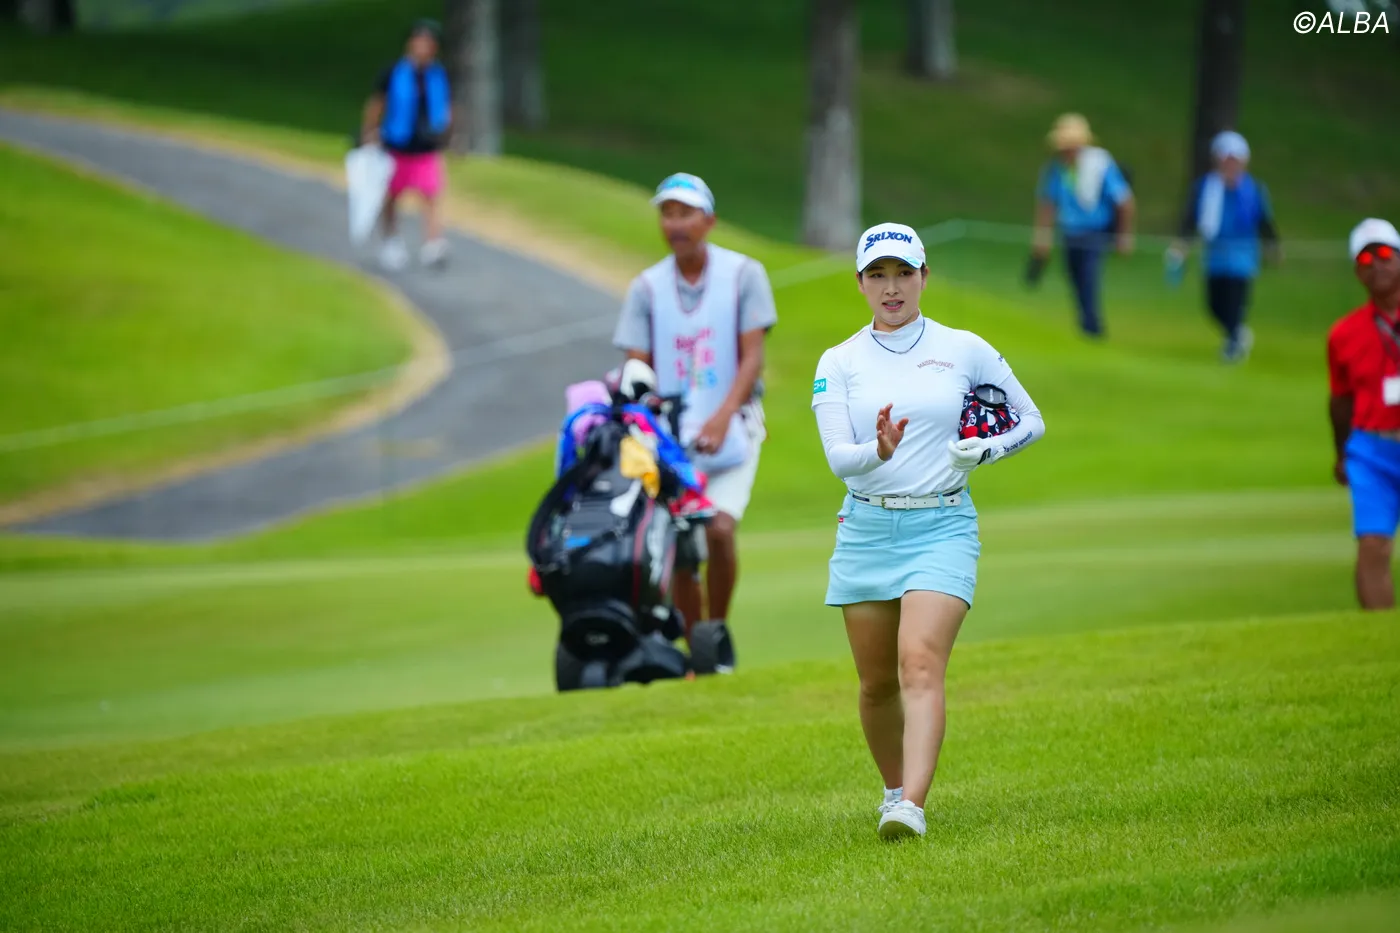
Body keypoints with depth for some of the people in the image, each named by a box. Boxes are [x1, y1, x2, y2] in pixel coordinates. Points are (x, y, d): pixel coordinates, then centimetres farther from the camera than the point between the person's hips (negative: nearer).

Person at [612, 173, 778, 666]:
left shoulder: (744, 274, -3)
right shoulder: (646, 287, 2)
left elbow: (752, 357, -8)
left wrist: (722, 418, -23)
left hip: (730, 429, -2)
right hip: (670, 434, 2)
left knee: (720, 528, -21)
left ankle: (718, 630, -2)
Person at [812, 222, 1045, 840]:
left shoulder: (964, 350, 4)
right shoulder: (839, 362, 5)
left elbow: (1031, 421, 14)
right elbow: (837, 458, -7)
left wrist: (984, 451, -6)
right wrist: (878, 451, -29)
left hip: (942, 527, -2)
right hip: (866, 529, 2)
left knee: (920, 666, -20)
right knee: (876, 683, 9)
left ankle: (911, 808, -30)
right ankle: (895, 789, 33)